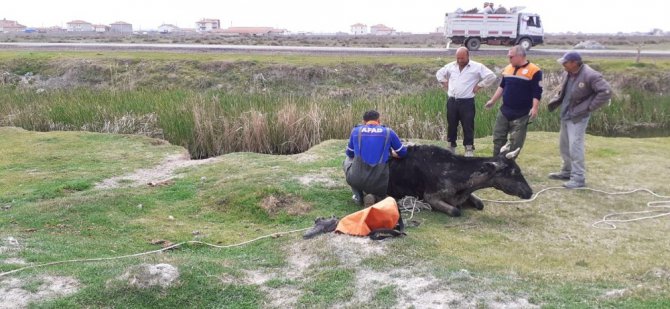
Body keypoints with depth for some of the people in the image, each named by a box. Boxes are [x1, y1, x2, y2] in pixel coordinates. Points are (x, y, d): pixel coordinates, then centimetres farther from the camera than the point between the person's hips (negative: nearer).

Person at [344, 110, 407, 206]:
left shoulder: (356, 131, 7)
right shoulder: (389, 132, 5)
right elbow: (403, 153, 15)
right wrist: (392, 153, 37)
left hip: (356, 181, 0)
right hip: (379, 185, 0)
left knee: (348, 160, 32)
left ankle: (359, 197, 22)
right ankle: (376, 197, 4)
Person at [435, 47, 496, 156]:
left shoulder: (477, 67, -6)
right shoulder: (451, 66, 8)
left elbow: (491, 76, -8)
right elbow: (439, 73, 23)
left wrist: (479, 86, -9)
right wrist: (445, 84, 11)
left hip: (467, 102, -4)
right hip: (451, 101, 4)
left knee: (468, 127, -1)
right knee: (451, 126, 12)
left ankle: (469, 150, 5)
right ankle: (451, 149, 23)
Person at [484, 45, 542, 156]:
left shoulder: (534, 71, -10)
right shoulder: (508, 68, 9)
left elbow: (537, 92, -13)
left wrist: (534, 108, -21)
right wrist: (493, 100, 16)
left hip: (522, 114, -6)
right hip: (504, 111, 6)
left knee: (515, 143, 0)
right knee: (498, 138, 7)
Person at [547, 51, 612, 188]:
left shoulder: (590, 75, -21)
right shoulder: (567, 74, 5)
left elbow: (606, 92, -23)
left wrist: (589, 107, -20)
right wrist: (555, 101, 6)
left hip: (578, 117, -9)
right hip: (565, 115, 9)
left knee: (575, 147, -10)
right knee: (564, 145, 18)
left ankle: (579, 178, -4)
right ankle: (567, 171, 34)